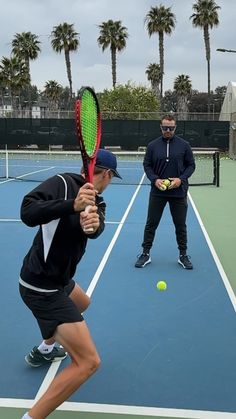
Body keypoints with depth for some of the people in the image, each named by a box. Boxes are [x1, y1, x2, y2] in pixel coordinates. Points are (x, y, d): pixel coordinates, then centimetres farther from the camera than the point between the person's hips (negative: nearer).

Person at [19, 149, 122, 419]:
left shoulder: (96, 201, 6)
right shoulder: (63, 183, -16)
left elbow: (96, 230, -15)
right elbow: (27, 212, -30)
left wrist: (94, 223, -39)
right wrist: (73, 205, -43)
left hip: (59, 280, 10)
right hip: (42, 288, -10)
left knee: (82, 303, 41)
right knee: (88, 361, -14)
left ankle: (44, 349, 60)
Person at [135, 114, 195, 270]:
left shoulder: (184, 145, -1)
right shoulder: (153, 145, 1)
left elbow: (191, 165, 3)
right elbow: (147, 165, 5)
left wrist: (181, 179, -13)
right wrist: (155, 179, -12)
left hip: (178, 192, 0)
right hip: (157, 192, 1)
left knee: (180, 225, 8)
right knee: (151, 224, 6)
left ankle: (183, 255, 22)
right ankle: (146, 253, 19)